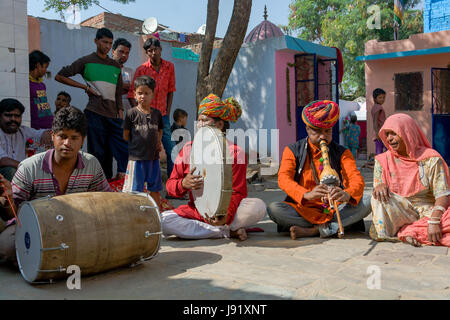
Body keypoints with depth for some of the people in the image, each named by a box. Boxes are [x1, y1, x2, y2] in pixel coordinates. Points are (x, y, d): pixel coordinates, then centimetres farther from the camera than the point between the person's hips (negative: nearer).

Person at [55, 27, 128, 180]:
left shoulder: (115, 66, 19)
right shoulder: (86, 61, 5)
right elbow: (59, 76, 4)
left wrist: (120, 112, 8)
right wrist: (85, 87, -1)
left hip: (113, 114, 4)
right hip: (95, 112, -4)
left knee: (124, 150, -2)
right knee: (96, 153, -1)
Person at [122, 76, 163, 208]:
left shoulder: (156, 113, 7)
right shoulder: (132, 113, -5)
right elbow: (126, 136, -2)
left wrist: (158, 142, 5)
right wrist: (138, 143, -2)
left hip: (153, 157, 4)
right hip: (136, 157, -4)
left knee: (155, 189, 14)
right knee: (134, 190, 2)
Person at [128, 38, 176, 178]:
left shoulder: (169, 67, 3)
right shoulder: (141, 69, -5)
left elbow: (170, 91, 10)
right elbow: (132, 94, -3)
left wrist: (167, 112, 4)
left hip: (162, 115, 3)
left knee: (171, 149, 4)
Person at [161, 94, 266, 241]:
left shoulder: (235, 152, -4)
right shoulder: (189, 149, 4)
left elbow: (238, 192, -8)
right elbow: (170, 185, 4)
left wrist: (226, 216, -29)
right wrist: (184, 184, -22)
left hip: (225, 212, -3)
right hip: (196, 211, 4)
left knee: (258, 207, -30)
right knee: (161, 220, -25)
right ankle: (228, 232, -19)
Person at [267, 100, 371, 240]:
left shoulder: (342, 153, 8)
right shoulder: (293, 151, 4)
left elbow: (356, 179, -7)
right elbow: (284, 179, -12)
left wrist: (347, 195, -33)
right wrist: (306, 194, -34)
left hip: (334, 210, 1)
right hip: (302, 210, -1)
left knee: (367, 202, -23)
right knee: (273, 208, -28)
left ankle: (313, 230, -27)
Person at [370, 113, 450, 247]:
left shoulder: (431, 158, -4)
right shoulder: (383, 161, 5)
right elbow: (377, 190, 5)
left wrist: (434, 221, -25)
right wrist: (379, 187, -21)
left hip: (427, 211, -2)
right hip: (398, 213, 2)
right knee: (380, 196, -27)